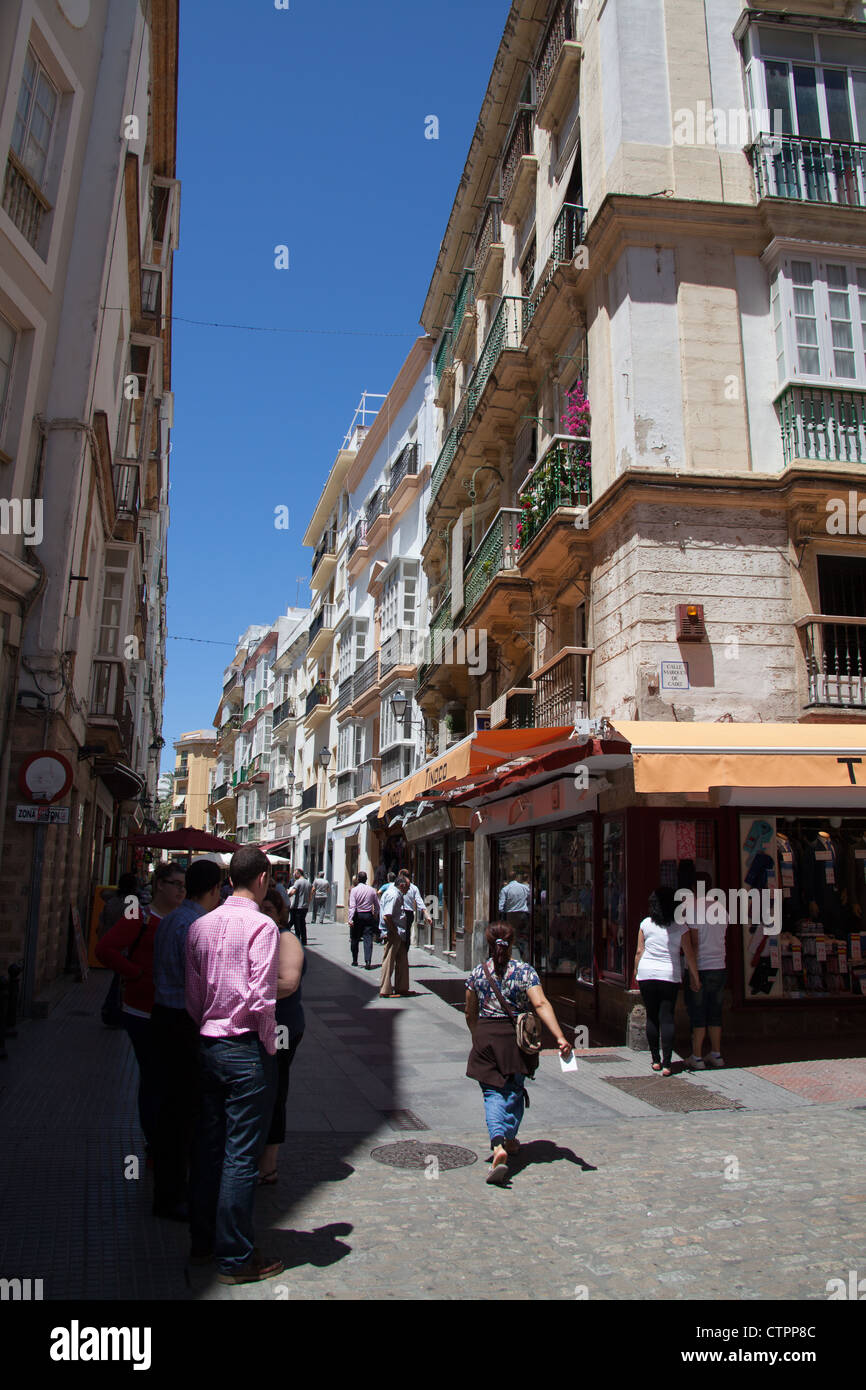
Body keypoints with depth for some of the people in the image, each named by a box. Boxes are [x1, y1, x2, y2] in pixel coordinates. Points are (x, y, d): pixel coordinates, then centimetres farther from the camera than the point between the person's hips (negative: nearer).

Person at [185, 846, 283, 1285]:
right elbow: (261, 997, -19)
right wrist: (269, 1045, -5)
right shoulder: (261, 926, -15)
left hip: (209, 1046, 7)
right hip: (247, 1050, -7)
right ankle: (234, 1258, 13)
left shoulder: (200, 925, 6)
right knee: (241, 1156, 2)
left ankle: (203, 1242, 31)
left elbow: (192, 994, 9)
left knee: (208, 1146, 17)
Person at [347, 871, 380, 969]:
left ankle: (355, 960, 21)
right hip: (368, 916, 2)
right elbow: (378, 905, 7)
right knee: (368, 939, -1)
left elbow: (352, 906, -15)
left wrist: (350, 919, -17)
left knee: (355, 939, 13)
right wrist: (375, 915, 23)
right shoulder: (372, 890, 1)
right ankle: (368, 962, -11)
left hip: (357, 916, -1)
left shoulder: (354, 890, -7)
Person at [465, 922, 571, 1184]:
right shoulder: (524, 971, -3)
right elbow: (541, 1004, -16)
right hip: (517, 1036, 1)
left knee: (493, 1093, -1)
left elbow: (470, 1014, 8)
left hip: (486, 1037, -1)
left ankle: (498, 1145, -22)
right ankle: (509, 1139, 35)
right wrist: (560, 1037, -20)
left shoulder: (477, 973, 0)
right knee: (514, 1090, 21)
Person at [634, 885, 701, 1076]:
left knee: (652, 1017, 10)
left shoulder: (646, 924, 0)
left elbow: (639, 951, 2)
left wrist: (636, 972, 13)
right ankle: (666, 1064, -3)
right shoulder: (680, 926, -1)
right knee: (667, 1018, 1)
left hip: (647, 975, 1)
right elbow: (689, 954, 0)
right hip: (670, 975, -1)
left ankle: (656, 1060, 15)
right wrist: (695, 978, 9)